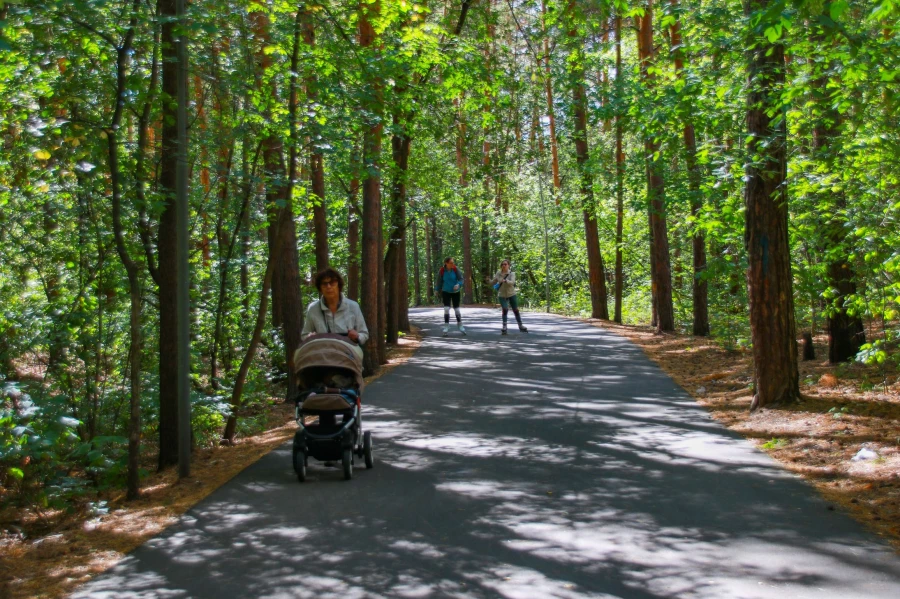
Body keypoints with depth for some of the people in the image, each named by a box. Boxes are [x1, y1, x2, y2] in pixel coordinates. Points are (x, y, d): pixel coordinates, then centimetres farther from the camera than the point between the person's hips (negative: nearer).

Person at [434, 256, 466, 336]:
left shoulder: (455, 269, -13)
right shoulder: (442, 271, -12)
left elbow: (461, 279, -13)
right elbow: (439, 281, 2)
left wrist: (458, 285, -33)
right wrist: (437, 289, 8)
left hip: (455, 292, 0)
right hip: (446, 292, 0)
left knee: (456, 309, 5)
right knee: (446, 309, -12)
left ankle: (460, 325, 24)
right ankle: (446, 326, -3)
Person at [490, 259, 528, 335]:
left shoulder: (512, 273, -12)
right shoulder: (498, 274, -3)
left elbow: (512, 282, -30)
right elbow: (493, 282, 8)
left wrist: (505, 281, -49)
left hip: (512, 294, 0)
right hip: (502, 295, 0)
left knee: (516, 310, 7)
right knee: (505, 310, -18)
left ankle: (521, 326, 25)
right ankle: (504, 327, -10)